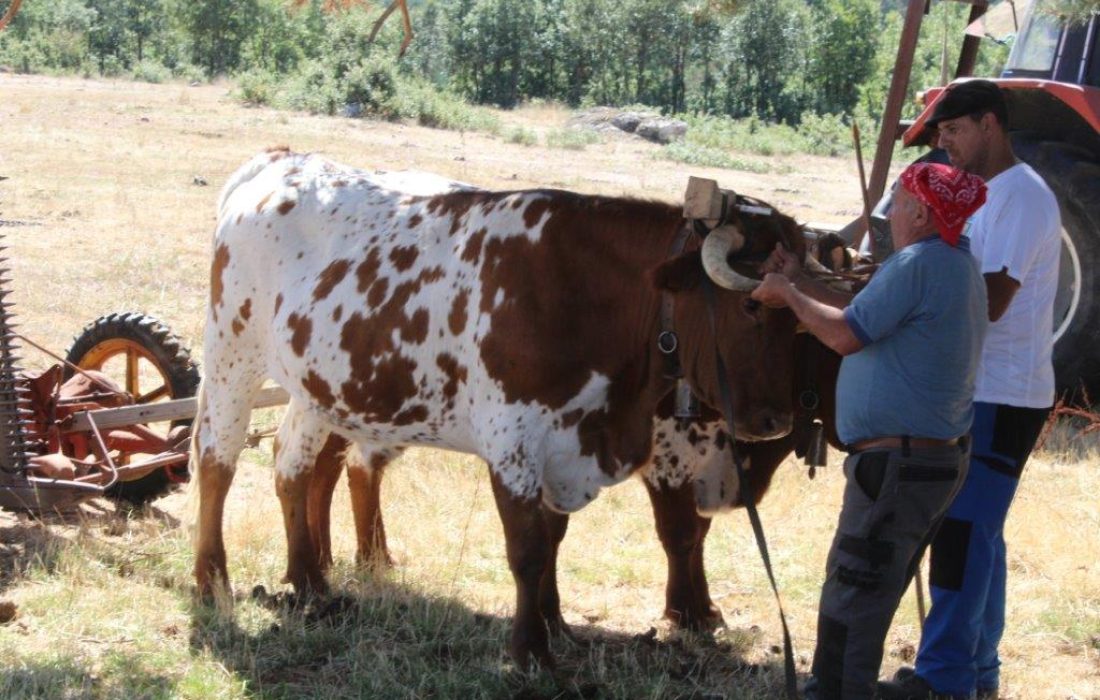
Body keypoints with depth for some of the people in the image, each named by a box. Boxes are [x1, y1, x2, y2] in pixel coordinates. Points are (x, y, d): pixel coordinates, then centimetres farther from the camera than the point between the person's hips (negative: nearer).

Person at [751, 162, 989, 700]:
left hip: (899, 464, -10)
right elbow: (868, 318, 18)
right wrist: (801, 286, 19)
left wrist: (789, 294, -3)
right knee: (869, 594, 18)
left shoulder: (917, 265, -17)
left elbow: (846, 335, -17)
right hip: (938, 457, 10)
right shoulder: (957, 264, 15)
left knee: (852, 599, -6)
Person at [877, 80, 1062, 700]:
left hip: (1002, 396, -10)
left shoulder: (1022, 196, -14)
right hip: (977, 391, 10)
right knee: (976, 531, 13)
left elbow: (990, 301, -22)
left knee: (964, 530, -9)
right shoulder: (986, 196, 17)